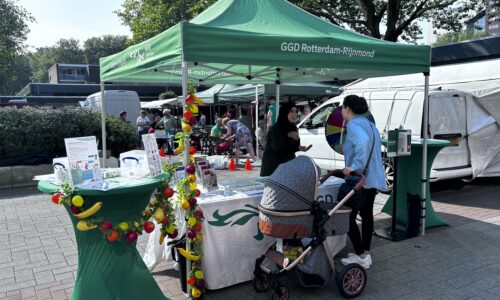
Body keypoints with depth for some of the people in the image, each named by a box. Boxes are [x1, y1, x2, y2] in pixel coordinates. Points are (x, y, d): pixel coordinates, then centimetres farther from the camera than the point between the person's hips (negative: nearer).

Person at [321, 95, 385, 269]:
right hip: (373, 178, 10)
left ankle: (361, 257, 4)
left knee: (349, 216, 0)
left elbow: (363, 142, -33)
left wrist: (356, 166, -32)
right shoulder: (369, 124, 16)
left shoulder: (353, 125, -13)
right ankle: (365, 253, 25)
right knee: (366, 215, 16)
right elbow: (374, 147, 17)